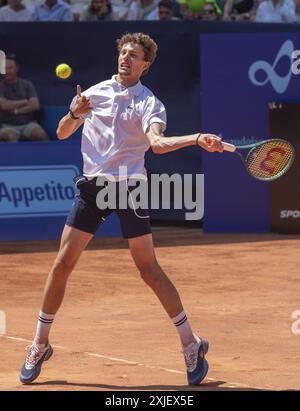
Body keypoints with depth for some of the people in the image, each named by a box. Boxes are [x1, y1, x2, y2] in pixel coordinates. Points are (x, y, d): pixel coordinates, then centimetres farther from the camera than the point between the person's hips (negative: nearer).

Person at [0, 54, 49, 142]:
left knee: (41, 134, -28)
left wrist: (15, 110, -10)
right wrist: (25, 101, -2)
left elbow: (35, 105, -2)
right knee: (11, 136, -37)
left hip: (28, 124, 2)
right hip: (8, 126, -2)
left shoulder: (27, 85, 9)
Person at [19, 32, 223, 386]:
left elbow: (157, 142, -21)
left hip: (128, 187, -3)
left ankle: (191, 344, 4)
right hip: (92, 185, 3)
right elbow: (62, 134, 13)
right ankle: (39, 345, 12)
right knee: (63, 263, 0)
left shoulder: (149, 103, -3)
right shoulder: (94, 93, 9)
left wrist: (198, 139, -39)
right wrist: (74, 113, -9)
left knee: (149, 269, -6)